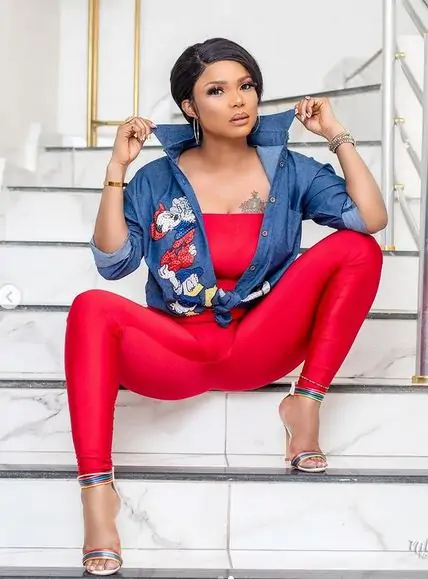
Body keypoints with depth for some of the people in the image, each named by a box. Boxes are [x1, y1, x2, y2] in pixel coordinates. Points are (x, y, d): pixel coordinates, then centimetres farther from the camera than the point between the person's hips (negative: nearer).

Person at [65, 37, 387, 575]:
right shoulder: (157, 180, 2)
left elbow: (372, 219, -7)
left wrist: (338, 136, -7)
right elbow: (113, 262, -9)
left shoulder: (290, 170, 5)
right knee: (91, 309, -32)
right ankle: (97, 490, -38)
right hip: (176, 350, -1)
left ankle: (306, 402, -14)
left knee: (358, 249, -16)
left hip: (259, 347, 1)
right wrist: (117, 167, -12)